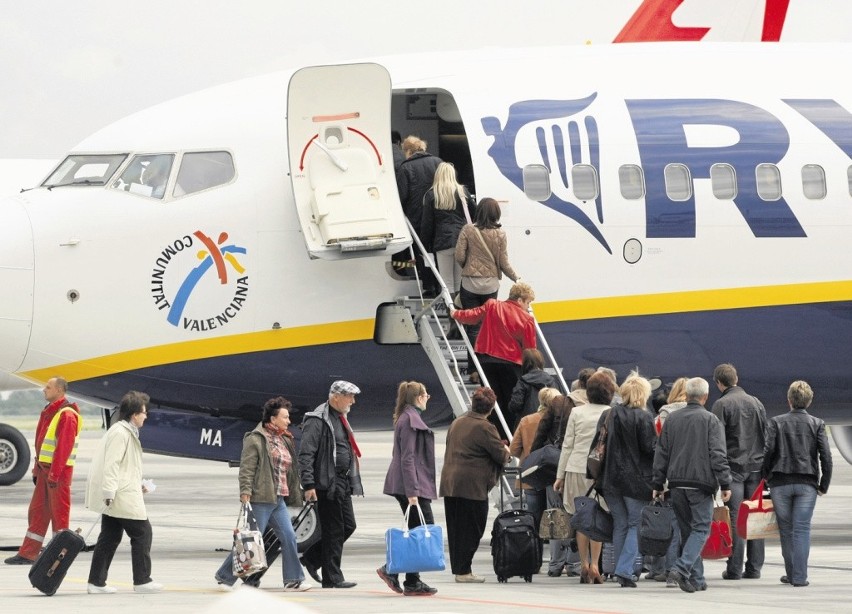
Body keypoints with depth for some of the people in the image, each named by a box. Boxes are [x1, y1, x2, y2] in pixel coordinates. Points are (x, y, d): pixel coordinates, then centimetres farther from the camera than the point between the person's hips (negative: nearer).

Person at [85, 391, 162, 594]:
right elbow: (111, 465, -21)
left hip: (116, 497, 11)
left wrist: (137, 485, 21)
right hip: (123, 497, -11)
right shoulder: (120, 433, -15)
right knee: (142, 533, -2)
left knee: (110, 538, 10)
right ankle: (142, 580, 3)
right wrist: (109, 493, -24)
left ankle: (96, 582, 10)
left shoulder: (127, 432, 18)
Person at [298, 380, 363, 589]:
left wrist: (353, 481, 24)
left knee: (348, 526, 10)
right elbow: (306, 454, -17)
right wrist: (308, 485, -23)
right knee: (334, 531, -5)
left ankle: (311, 558, 23)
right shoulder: (317, 421, -12)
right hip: (327, 484, -9)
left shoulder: (341, 419, 18)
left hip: (343, 484, 9)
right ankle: (332, 578, 2)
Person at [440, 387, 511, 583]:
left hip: (449, 482, 7)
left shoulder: (457, 422, 12)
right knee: (472, 528, 0)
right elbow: (501, 455, -8)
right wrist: (506, 451, 15)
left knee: (455, 528, 12)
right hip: (472, 484, -7)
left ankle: (458, 568, 16)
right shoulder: (485, 428, -12)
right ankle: (463, 570, -1)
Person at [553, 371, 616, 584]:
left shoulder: (577, 412, 3)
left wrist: (560, 475, 10)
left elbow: (567, 445, 5)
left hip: (576, 469, 1)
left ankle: (584, 566, 8)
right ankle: (594, 565, 0)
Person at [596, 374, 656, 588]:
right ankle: (624, 569, -10)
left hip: (610, 479, 5)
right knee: (635, 524, 2)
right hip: (636, 479, -5)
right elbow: (650, 447, -13)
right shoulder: (643, 417, -11)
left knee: (619, 525, 14)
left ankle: (621, 571, 15)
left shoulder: (607, 416, 6)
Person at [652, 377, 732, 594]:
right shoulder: (710, 420, -4)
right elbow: (718, 455, -10)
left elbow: (661, 454, 12)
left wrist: (658, 484, 17)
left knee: (687, 530, 12)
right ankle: (681, 568, -20)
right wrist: (725, 484, -8)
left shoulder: (672, 419, 9)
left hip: (677, 484, 5)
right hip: (701, 484, -5)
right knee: (700, 529, -1)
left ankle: (696, 578, 12)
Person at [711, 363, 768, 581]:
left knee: (735, 519, -5)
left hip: (734, 465, -5)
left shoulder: (722, 404, -5)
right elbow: (766, 436, 14)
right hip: (756, 465, 5)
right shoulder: (756, 402, 12)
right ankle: (754, 567, 5)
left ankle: (734, 569, -6)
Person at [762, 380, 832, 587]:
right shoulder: (817, 424, 1)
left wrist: (766, 477, 7)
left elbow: (768, 451, -7)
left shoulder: (777, 422, 0)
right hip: (807, 483, 0)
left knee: (786, 530, 10)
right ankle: (799, 576, -6)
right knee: (802, 529, 0)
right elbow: (826, 456, -4)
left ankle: (791, 574, 15)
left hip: (781, 483, 0)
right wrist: (824, 485, 5)